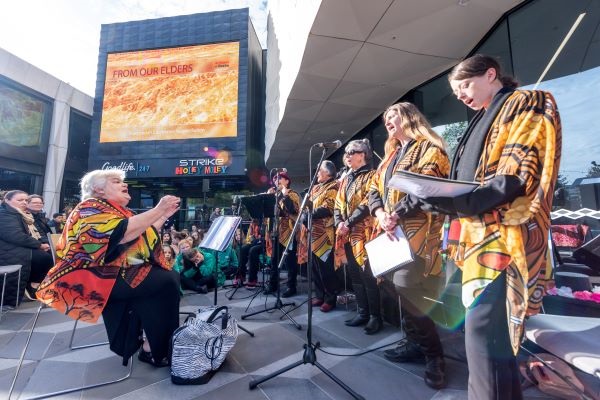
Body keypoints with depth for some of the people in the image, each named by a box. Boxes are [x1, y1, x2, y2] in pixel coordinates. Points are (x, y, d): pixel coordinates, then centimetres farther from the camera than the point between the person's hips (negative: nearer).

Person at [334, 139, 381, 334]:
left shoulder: (371, 175, -2)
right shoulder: (346, 179, 19)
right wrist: (339, 223, -3)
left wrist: (349, 223, -17)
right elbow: (338, 204, 15)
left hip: (363, 232, -7)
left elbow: (368, 203, -14)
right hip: (347, 235, 7)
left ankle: (376, 317, 10)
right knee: (355, 275, 11)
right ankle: (363, 313, 23)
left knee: (367, 276, -4)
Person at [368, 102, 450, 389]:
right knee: (402, 291, 12)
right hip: (392, 232, 8)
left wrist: (397, 215, -20)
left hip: (416, 232, -8)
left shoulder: (429, 148, -2)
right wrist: (381, 215, -5)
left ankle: (434, 355, 13)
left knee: (411, 294, -7)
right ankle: (415, 343, 28)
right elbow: (374, 189, 13)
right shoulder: (391, 154, 22)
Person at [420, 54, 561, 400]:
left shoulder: (525, 106, 0)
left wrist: (454, 200, -26)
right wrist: (439, 196, 8)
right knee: (494, 329, 14)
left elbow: (517, 179, -15)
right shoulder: (486, 120, 25)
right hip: (481, 235, 9)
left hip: (503, 237, -9)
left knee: (482, 330, -9)